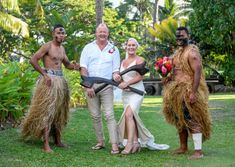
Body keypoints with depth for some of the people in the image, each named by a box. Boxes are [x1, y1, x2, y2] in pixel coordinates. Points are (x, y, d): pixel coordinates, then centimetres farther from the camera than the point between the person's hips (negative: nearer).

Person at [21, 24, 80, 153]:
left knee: (59, 112, 13)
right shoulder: (47, 46, -7)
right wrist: (44, 74, -15)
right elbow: (33, 60, -13)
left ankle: (58, 141, 23)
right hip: (49, 80, -8)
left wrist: (74, 66, 2)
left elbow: (67, 64, 24)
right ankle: (46, 145, -11)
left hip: (60, 81, 8)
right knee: (47, 111, -10)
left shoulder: (62, 48, 17)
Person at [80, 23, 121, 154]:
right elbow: (83, 68, 1)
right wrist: (87, 86, -8)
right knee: (95, 116, 7)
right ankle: (100, 142, 18)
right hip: (91, 86, 1)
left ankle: (114, 145, -11)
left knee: (109, 115, -8)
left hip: (106, 86, -1)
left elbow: (116, 68, 8)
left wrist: (116, 75, -16)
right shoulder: (88, 48, 7)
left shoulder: (113, 49, 9)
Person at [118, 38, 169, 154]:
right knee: (132, 117, 3)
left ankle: (129, 144, -25)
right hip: (125, 93, 7)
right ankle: (136, 143, 7)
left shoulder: (139, 60, -3)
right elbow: (120, 76, 19)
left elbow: (140, 76, -13)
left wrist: (127, 83, -20)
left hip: (136, 91, -7)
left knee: (129, 114, -22)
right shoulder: (123, 61, 16)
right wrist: (121, 83, -3)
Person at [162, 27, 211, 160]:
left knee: (192, 120, -10)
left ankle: (198, 151, -7)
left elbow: (197, 72, -21)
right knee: (180, 120, 14)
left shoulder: (192, 52, -13)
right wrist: (168, 78, 5)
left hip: (188, 92, -9)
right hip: (177, 92, 10)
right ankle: (183, 147, 25)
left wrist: (193, 92, -28)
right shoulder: (178, 52, 16)